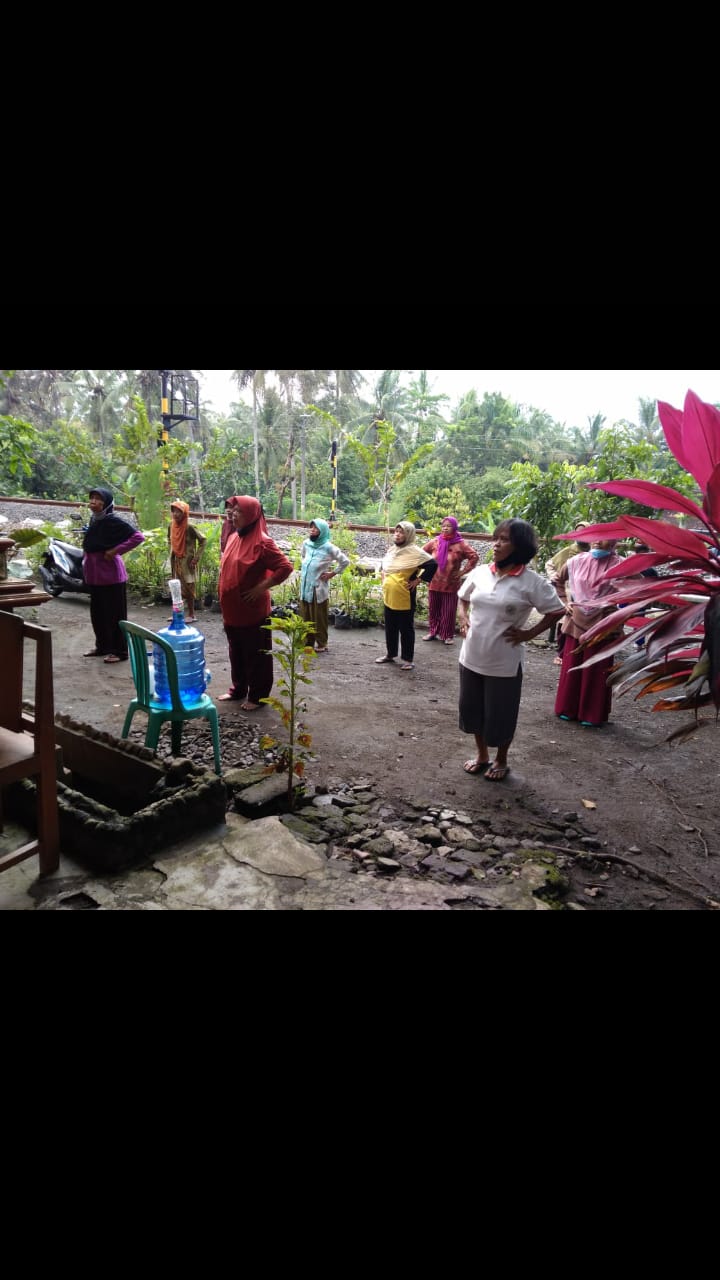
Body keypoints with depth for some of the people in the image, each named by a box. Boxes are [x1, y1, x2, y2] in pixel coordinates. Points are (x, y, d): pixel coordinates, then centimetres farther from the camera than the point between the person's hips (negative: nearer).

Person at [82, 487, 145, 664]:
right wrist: (87, 557, 10)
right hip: (94, 574, 8)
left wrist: (116, 550, -20)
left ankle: (120, 651, 6)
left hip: (111, 574, -8)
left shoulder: (114, 521, -13)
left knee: (115, 613, -1)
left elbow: (138, 537, -20)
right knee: (97, 612, 15)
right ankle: (102, 646, 28)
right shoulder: (93, 519, 10)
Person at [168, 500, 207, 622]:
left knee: (188, 588, -1)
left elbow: (203, 540, -13)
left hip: (188, 562, -6)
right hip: (176, 561, 6)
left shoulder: (190, 527, -16)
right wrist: (172, 553, 13)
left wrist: (196, 558, -16)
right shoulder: (172, 525, 2)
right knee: (178, 588, 11)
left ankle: (191, 615, 8)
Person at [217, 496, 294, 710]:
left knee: (256, 654, 4)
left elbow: (286, 567, -19)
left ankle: (257, 696, 16)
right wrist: (225, 602, 14)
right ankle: (238, 689, 33)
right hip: (232, 610, 8)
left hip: (252, 611, -8)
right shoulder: (235, 538, 9)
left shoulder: (262, 542, -16)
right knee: (236, 652, 18)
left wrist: (262, 587, -19)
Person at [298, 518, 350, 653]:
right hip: (305, 587, 6)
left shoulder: (328, 547, -11)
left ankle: (322, 644, 10)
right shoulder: (306, 544, 6)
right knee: (305, 617, 10)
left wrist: (332, 573, -5)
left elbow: (345, 561, -7)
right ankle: (308, 642, 21)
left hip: (319, 588, -5)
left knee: (319, 618, 1)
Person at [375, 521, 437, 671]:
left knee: (406, 629, 3)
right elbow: (384, 564, 30)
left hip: (405, 599, -7)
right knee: (390, 628, 16)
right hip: (389, 597, 7)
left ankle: (407, 659, 11)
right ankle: (391, 654, 30)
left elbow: (433, 565, -21)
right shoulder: (391, 549, 9)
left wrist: (419, 580, -17)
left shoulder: (414, 552, -14)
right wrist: (382, 575, 14)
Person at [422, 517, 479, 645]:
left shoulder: (460, 544, -7)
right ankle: (433, 631, 25)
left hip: (451, 584, -3)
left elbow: (474, 557, -6)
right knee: (433, 609, 11)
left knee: (449, 611, 4)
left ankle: (448, 635, 15)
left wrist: (462, 572, -8)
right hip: (434, 583, 3)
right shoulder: (434, 542, 1)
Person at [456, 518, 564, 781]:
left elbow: (556, 611, -4)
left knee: (500, 713, 8)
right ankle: (481, 754, 37)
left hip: (504, 661, -4)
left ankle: (501, 760, 32)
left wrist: (529, 633, -8)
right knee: (472, 707, 16)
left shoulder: (531, 581, -13)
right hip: (472, 656, 5)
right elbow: (462, 597, 18)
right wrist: (463, 618, 2)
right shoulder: (480, 572, 0)